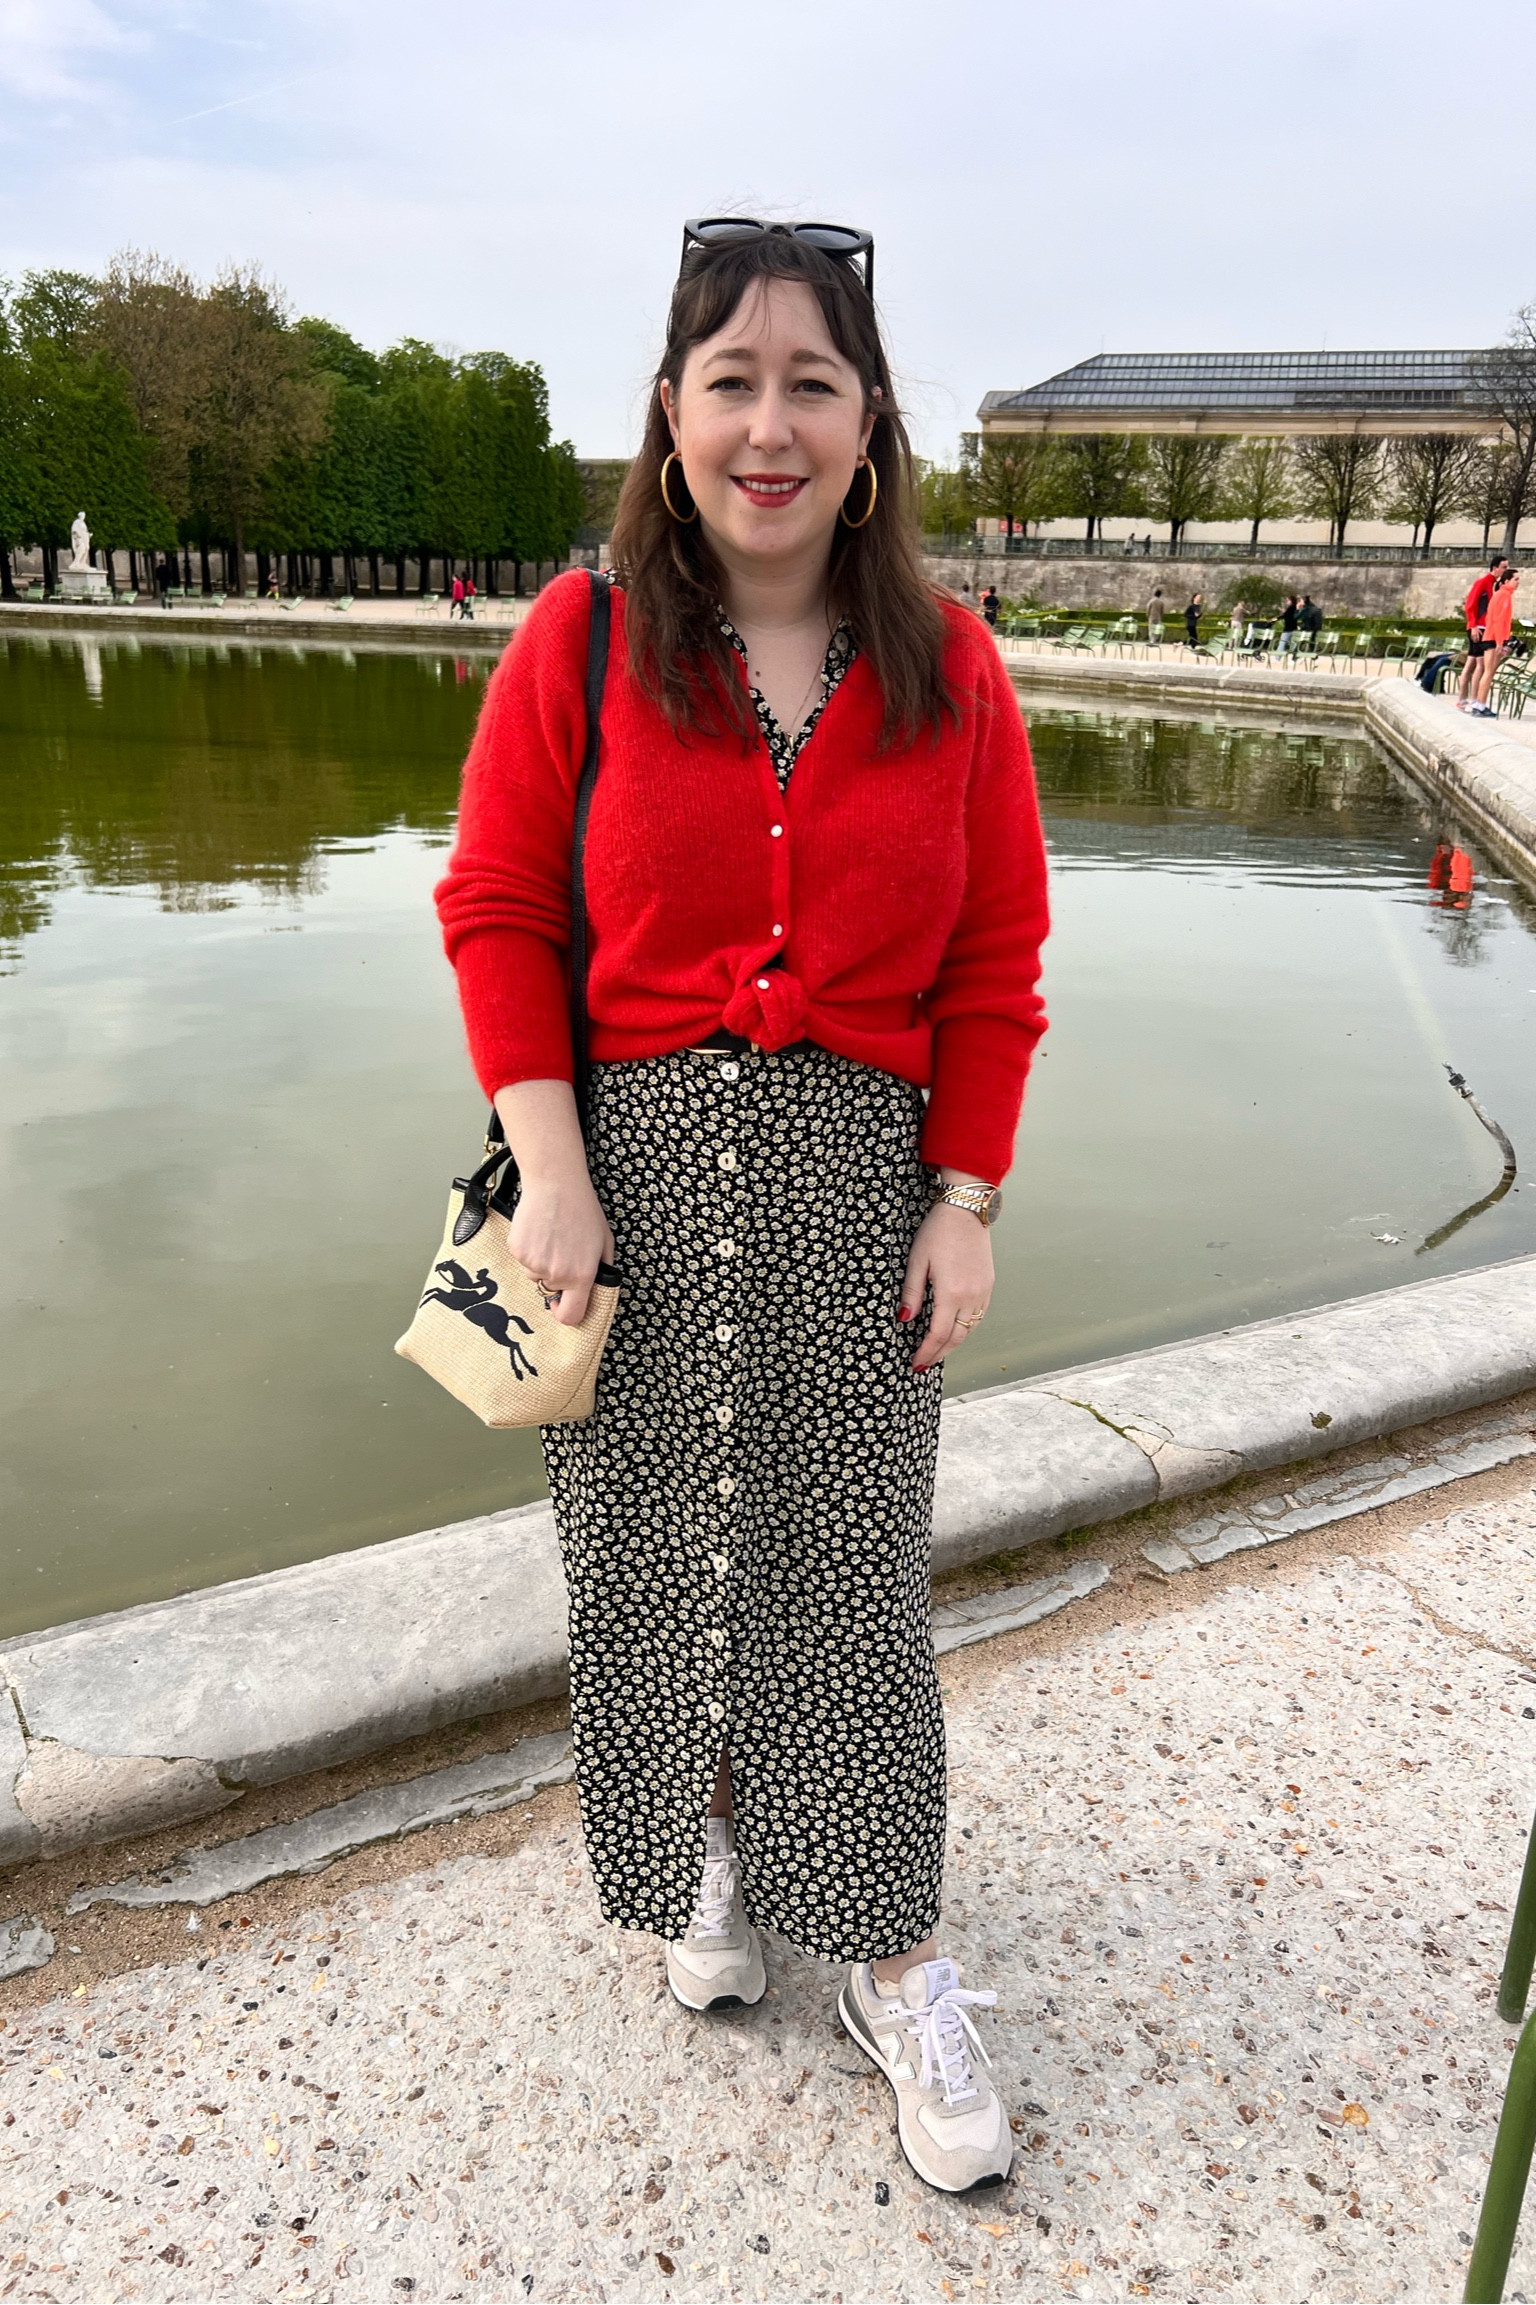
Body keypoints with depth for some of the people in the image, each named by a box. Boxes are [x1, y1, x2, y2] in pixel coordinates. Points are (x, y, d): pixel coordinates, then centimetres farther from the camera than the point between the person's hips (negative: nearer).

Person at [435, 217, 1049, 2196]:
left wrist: (966, 1201, -2)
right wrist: (551, 1169, -10)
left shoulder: (949, 671, 2)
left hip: (853, 1176, 1)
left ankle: (894, 1965, 24)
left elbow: (993, 962, 3)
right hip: (633, 1156, 0)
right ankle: (703, 1850, 39)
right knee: (652, 1534, 11)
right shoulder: (580, 640, -2)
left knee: (848, 1561, 6)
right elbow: (496, 907, -3)